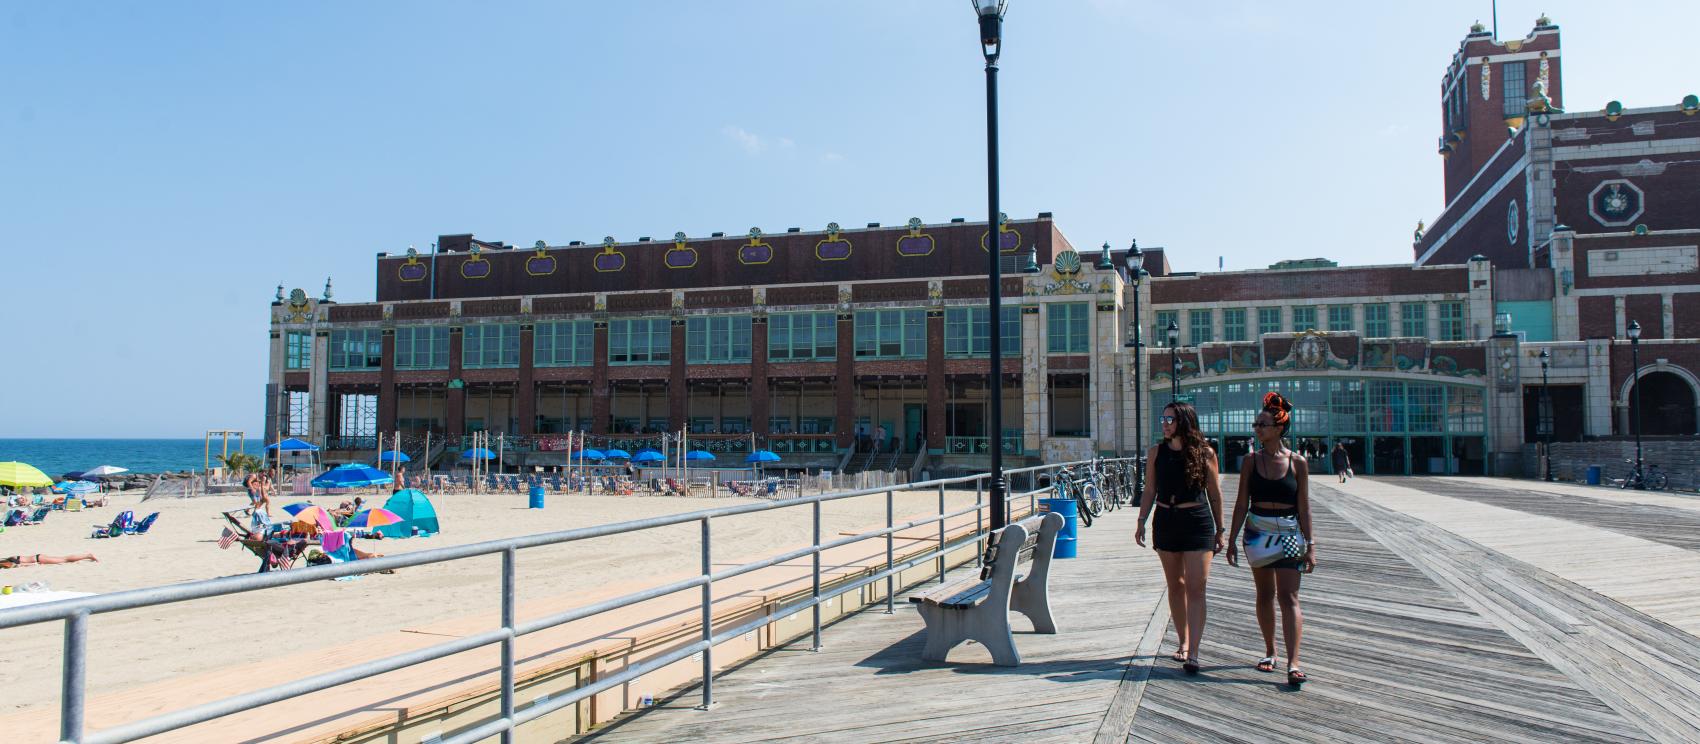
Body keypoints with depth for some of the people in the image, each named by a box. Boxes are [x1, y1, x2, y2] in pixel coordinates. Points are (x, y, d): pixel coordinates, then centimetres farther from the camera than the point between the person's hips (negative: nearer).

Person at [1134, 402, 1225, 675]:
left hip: (1197, 522, -3)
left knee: (1195, 588, -9)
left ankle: (1193, 653, -11)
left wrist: (1219, 531, 5)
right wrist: (1141, 522, 4)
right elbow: (1149, 491, 10)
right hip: (1165, 521, 3)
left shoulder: (1205, 453, -3)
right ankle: (1184, 642, 25)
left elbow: (1215, 495, 3)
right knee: (1175, 586, 12)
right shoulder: (1157, 452, 5)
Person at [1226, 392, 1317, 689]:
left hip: (1289, 534, -2)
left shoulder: (1298, 463, -3)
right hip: (1257, 533, 2)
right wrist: (1232, 540, 2)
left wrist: (1310, 545, -2)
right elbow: (1242, 503, 4)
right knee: (1265, 594, 12)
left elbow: (1304, 508, 1)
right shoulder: (1251, 461, 2)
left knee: (1288, 597, -8)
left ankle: (1293, 663, -11)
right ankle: (1270, 651, 26)